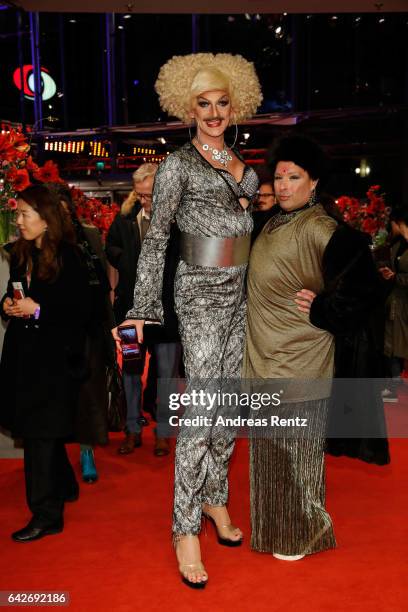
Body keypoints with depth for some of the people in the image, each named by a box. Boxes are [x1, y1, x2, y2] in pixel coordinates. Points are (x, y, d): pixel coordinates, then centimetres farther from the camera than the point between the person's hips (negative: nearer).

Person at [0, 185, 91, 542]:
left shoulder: (67, 258, -13)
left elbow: (82, 310, -15)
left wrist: (38, 310, -20)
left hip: (54, 358, -8)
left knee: (40, 433, -4)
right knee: (34, 429, 17)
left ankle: (47, 515, 8)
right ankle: (64, 487, 38)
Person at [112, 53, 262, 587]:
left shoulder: (240, 163, 15)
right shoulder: (178, 165, -4)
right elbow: (155, 239, -8)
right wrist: (143, 307, -13)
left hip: (239, 293, 7)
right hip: (201, 293, -6)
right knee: (201, 407, -8)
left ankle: (215, 497, 27)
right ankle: (186, 527, 4)